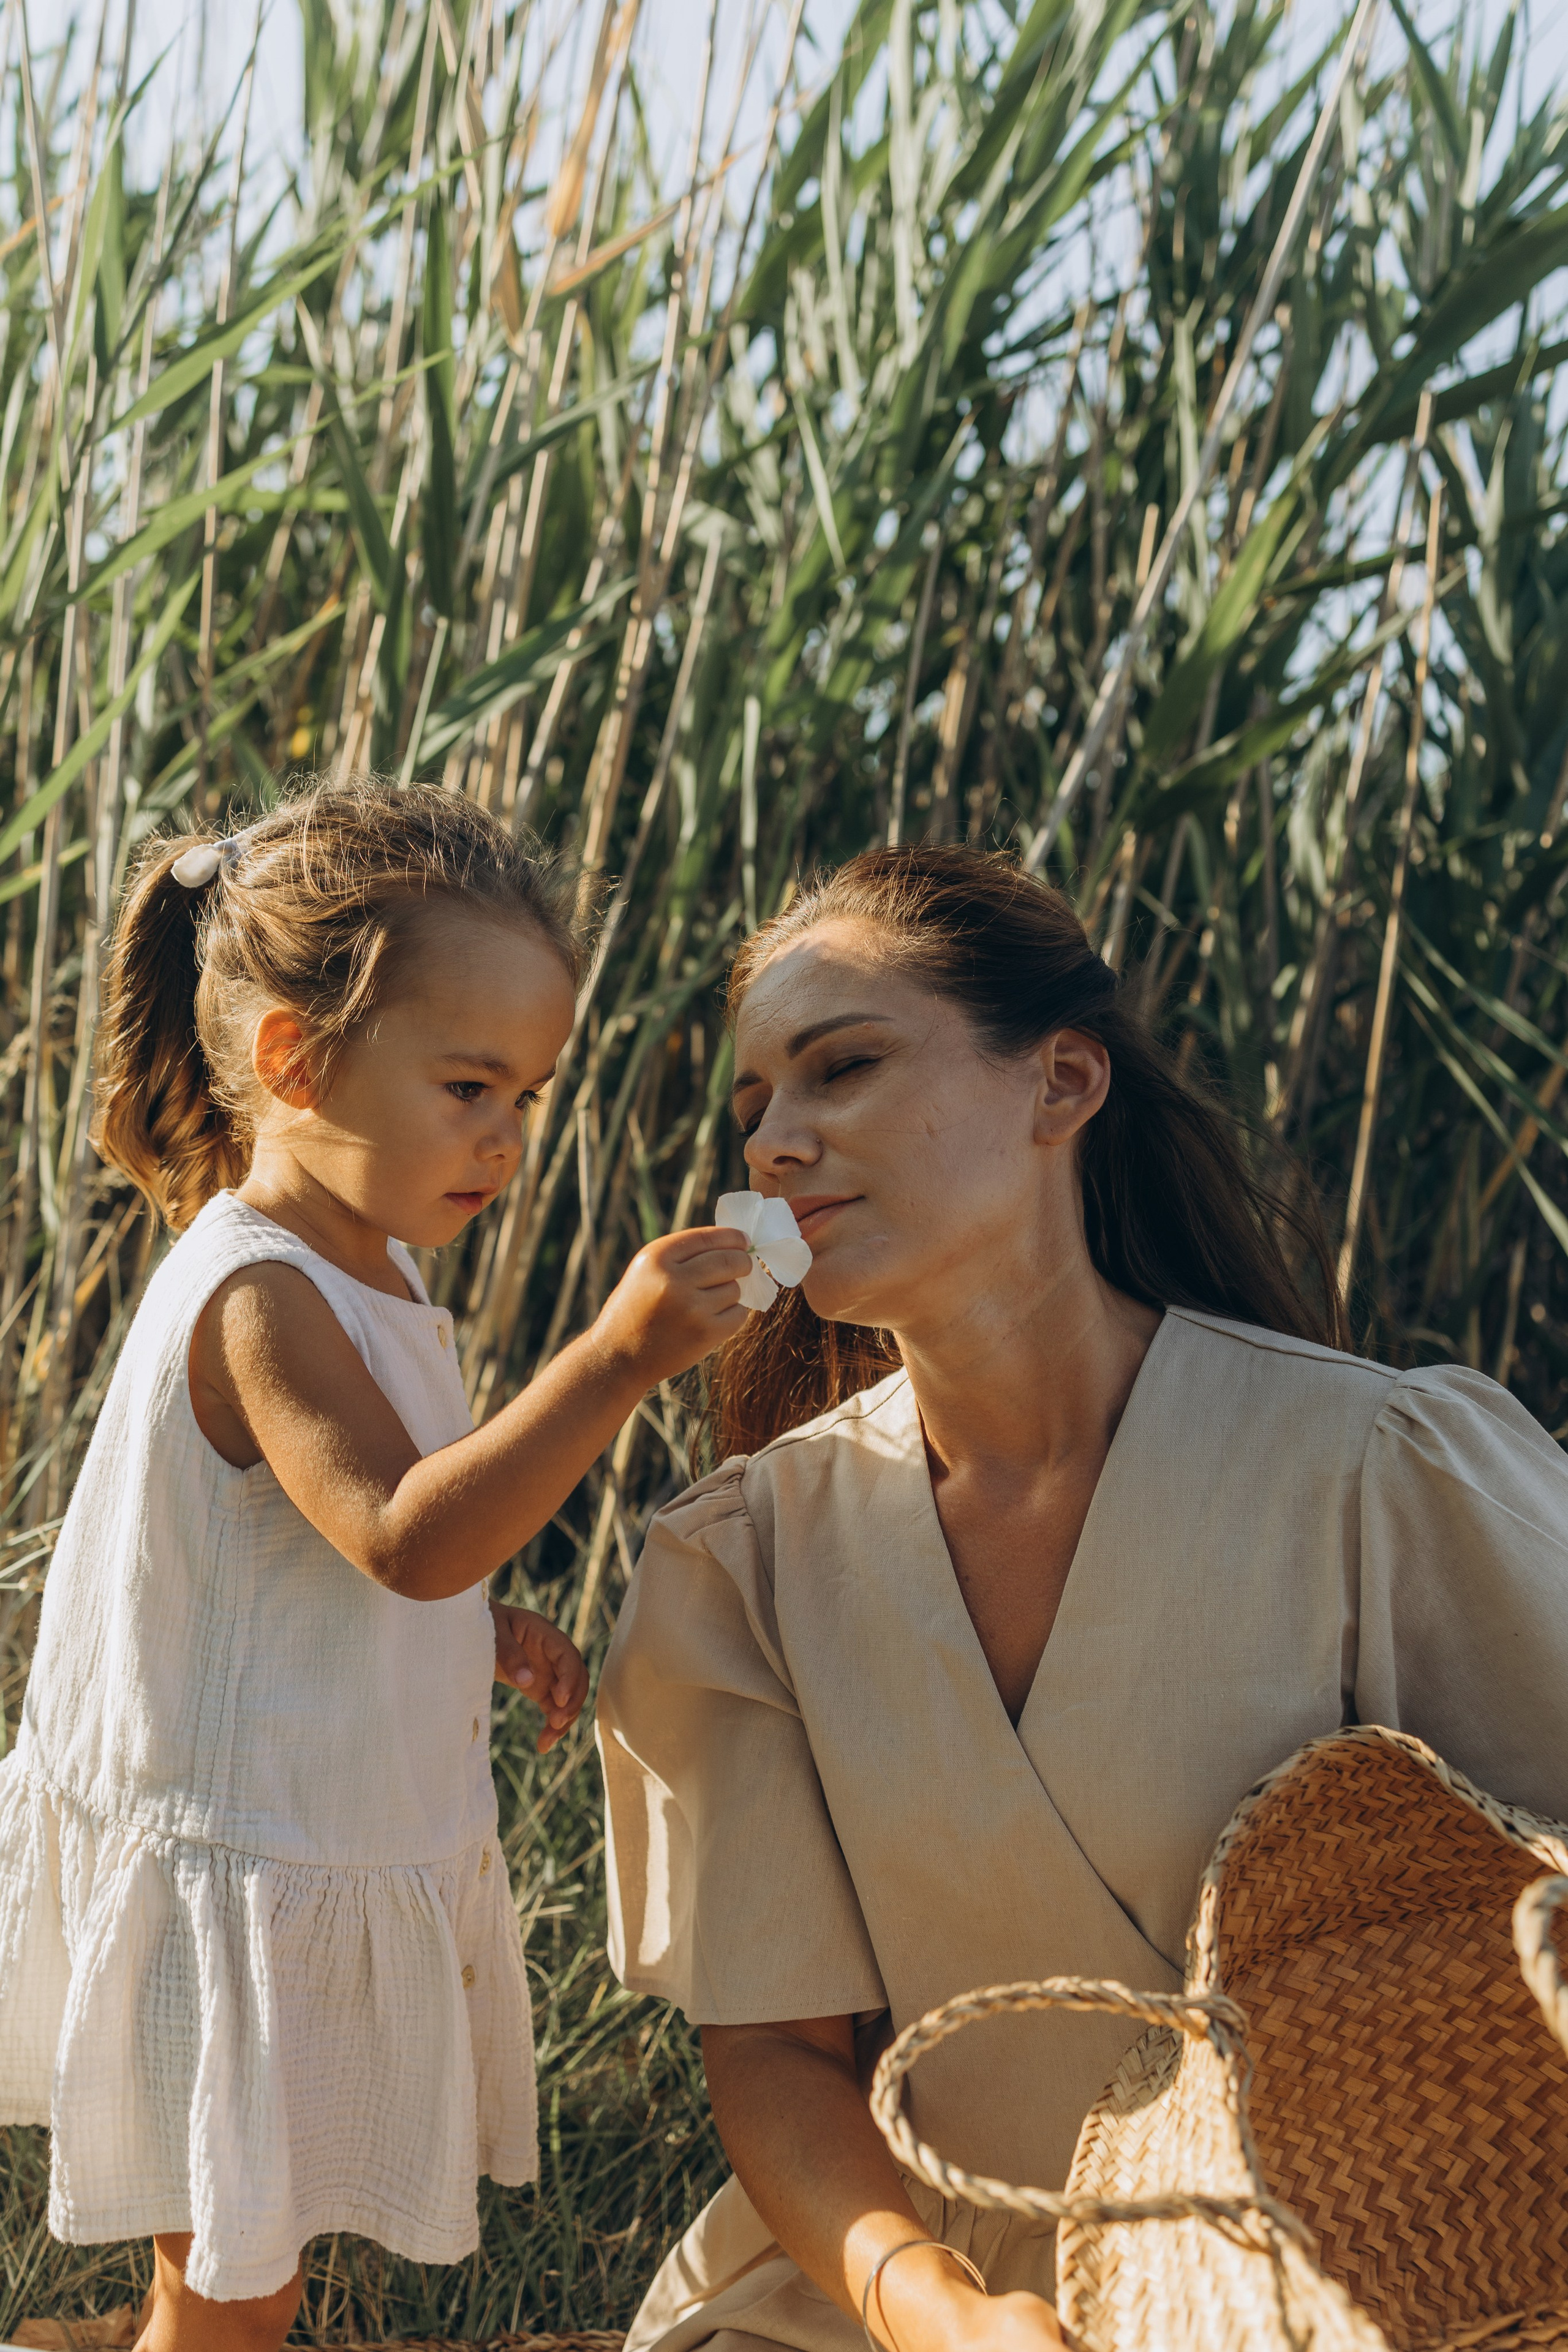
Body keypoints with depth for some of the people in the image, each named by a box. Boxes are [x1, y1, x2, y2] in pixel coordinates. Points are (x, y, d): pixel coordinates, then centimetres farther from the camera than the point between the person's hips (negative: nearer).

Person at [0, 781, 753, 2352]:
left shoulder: (364, 1271, 8)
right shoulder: (256, 1299, -24)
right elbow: (409, 1535, -36)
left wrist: (485, 1631, 6)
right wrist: (613, 1359, -40)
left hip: (341, 1853, 9)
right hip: (237, 1870, -9)